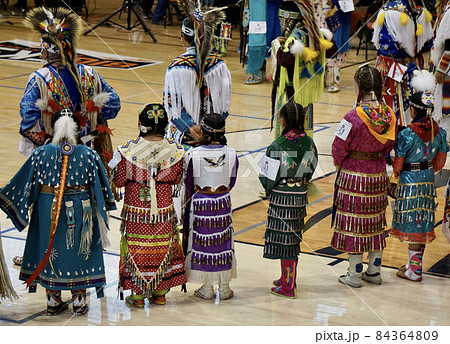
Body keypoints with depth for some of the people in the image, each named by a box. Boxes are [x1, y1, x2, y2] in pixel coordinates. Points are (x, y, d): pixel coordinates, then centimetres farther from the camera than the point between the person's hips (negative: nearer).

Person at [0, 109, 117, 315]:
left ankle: (53, 301, 22)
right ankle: (79, 300, 21)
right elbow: (100, 186, 0)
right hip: (79, 211, 0)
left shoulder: (42, 153, -10)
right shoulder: (88, 154, -9)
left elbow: (25, 182, -3)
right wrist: (102, 209, 16)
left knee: (50, 251, 14)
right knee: (78, 251, 13)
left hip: (48, 210, 0)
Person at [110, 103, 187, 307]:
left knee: (137, 249, 12)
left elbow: (119, 182, -9)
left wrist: (116, 163, 9)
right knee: (162, 248, 17)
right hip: (164, 210, 2)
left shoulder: (128, 151, -18)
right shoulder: (174, 151, -11)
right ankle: (160, 293, 27)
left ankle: (138, 296, 20)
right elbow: (176, 179, 2)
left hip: (136, 209, -2)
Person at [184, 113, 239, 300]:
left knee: (202, 242, 9)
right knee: (223, 241, 12)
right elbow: (232, 181, 3)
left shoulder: (193, 154, -14)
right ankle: (224, 288, 18)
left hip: (201, 202, -2)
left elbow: (189, 183, -2)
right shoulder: (231, 153, -8)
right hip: (223, 202, 2)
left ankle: (207, 288, 15)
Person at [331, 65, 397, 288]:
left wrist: (339, 165, 4)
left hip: (354, 176, -5)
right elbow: (389, 146, 6)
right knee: (376, 220, 17)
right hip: (379, 174, 6)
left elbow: (338, 150, -15)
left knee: (354, 222, 5)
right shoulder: (389, 115, -6)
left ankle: (354, 275, 12)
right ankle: (374, 271, 26)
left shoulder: (353, 117, -23)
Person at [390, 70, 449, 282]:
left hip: (410, 183, -6)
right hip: (428, 182, 6)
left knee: (412, 224, 2)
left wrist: (397, 172, 11)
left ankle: (414, 270, 7)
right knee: (422, 223, 15)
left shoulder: (407, 135, -19)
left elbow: (397, 164, -11)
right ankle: (415, 263, 26)